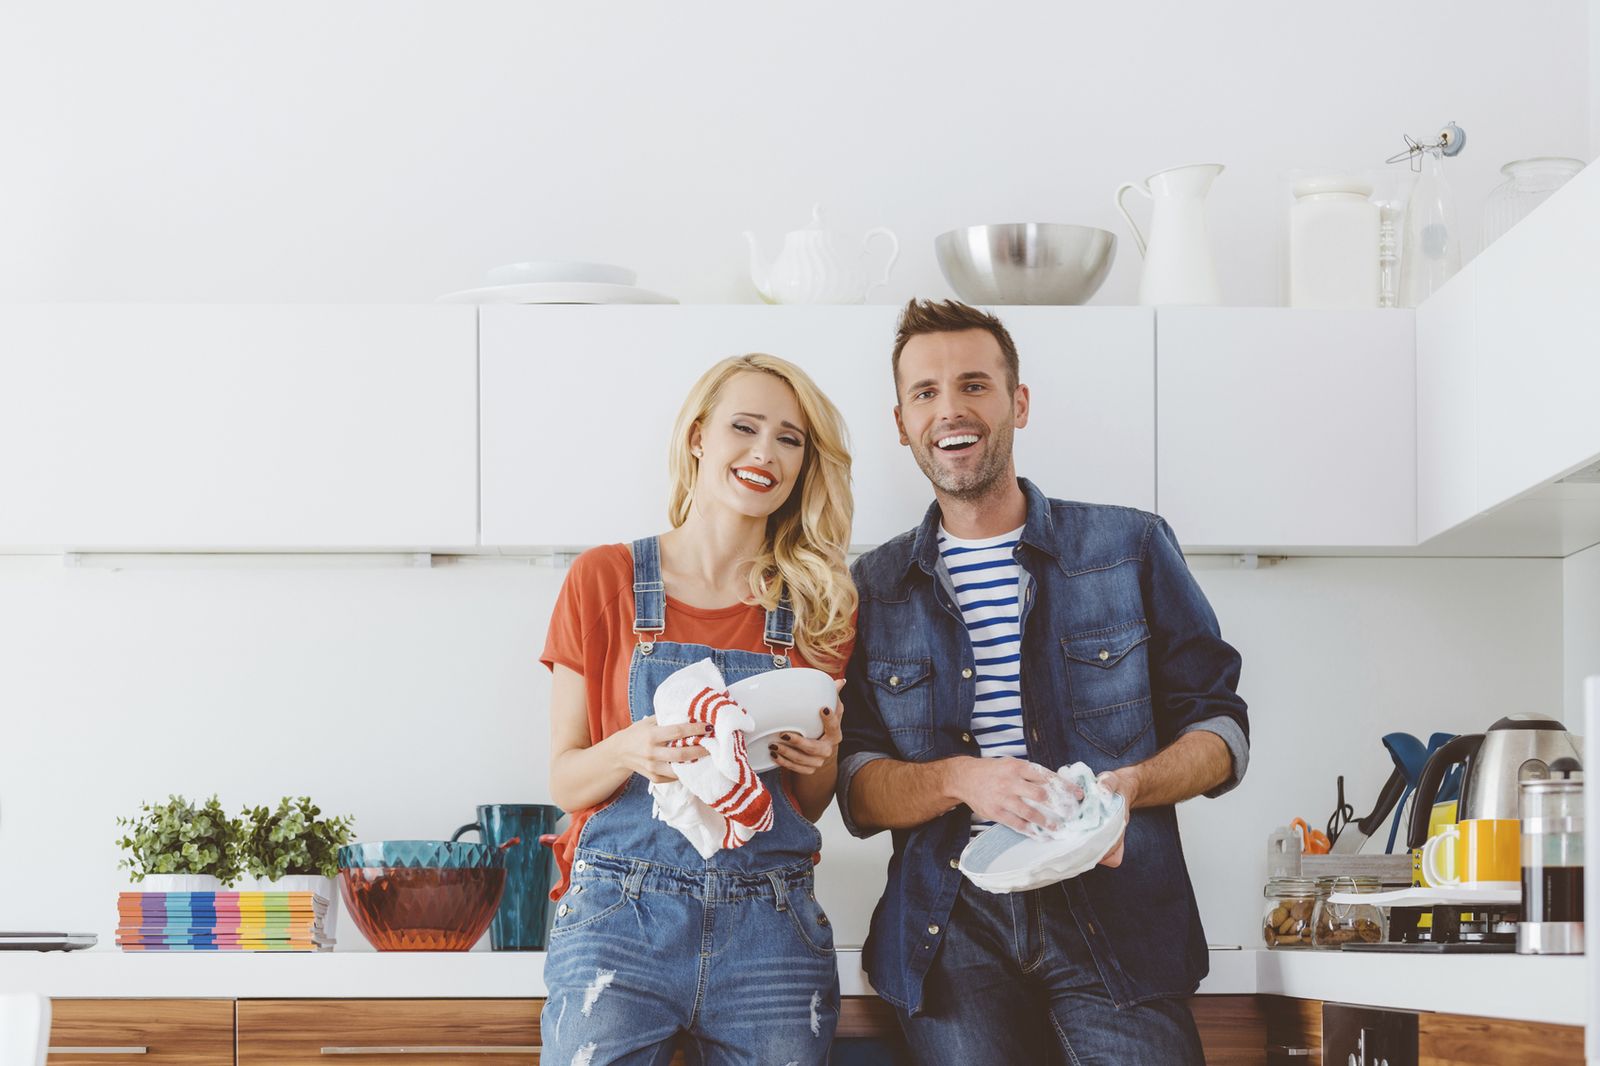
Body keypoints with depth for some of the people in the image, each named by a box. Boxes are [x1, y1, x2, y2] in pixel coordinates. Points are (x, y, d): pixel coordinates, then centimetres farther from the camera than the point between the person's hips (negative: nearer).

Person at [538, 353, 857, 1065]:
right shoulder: (603, 580, 2)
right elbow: (565, 781, 2)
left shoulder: (819, 603, 9)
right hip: (620, 922, -2)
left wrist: (821, 758, -6)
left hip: (771, 933, 2)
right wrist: (630, 750, -19)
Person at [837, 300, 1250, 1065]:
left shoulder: (1131, 549, 8)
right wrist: (961, 781, -14)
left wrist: (1127, 785, -11)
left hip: (1115, 921, -1)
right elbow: (853, 785, 6)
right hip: (951, 930, 1)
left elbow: (1220, 726, 9)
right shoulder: (873, 589, 12)